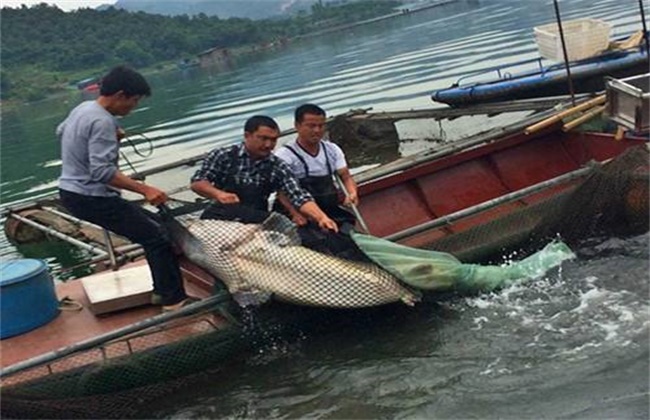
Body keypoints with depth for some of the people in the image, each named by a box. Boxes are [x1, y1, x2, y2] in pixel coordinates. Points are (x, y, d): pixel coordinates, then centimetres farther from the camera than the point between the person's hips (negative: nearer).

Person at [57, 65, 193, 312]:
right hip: (90, 198, -10)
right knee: (157, 238, -10)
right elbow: (102, 171, -29)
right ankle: (174, 300, -6)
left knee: (149, 225, 16)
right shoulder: (102, 121, -22)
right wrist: (145, 189, -31)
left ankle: (163, 290, 19)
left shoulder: (83, 108, 9)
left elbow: (61, 131, 29)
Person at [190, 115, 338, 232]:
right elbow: (197, 183, -1)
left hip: (256, 223, 3)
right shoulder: (223, 156, -1)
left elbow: (299, 197, -5)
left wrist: (321, 217, -22)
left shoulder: (278, 168, 3)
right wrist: (218, 194, -21)